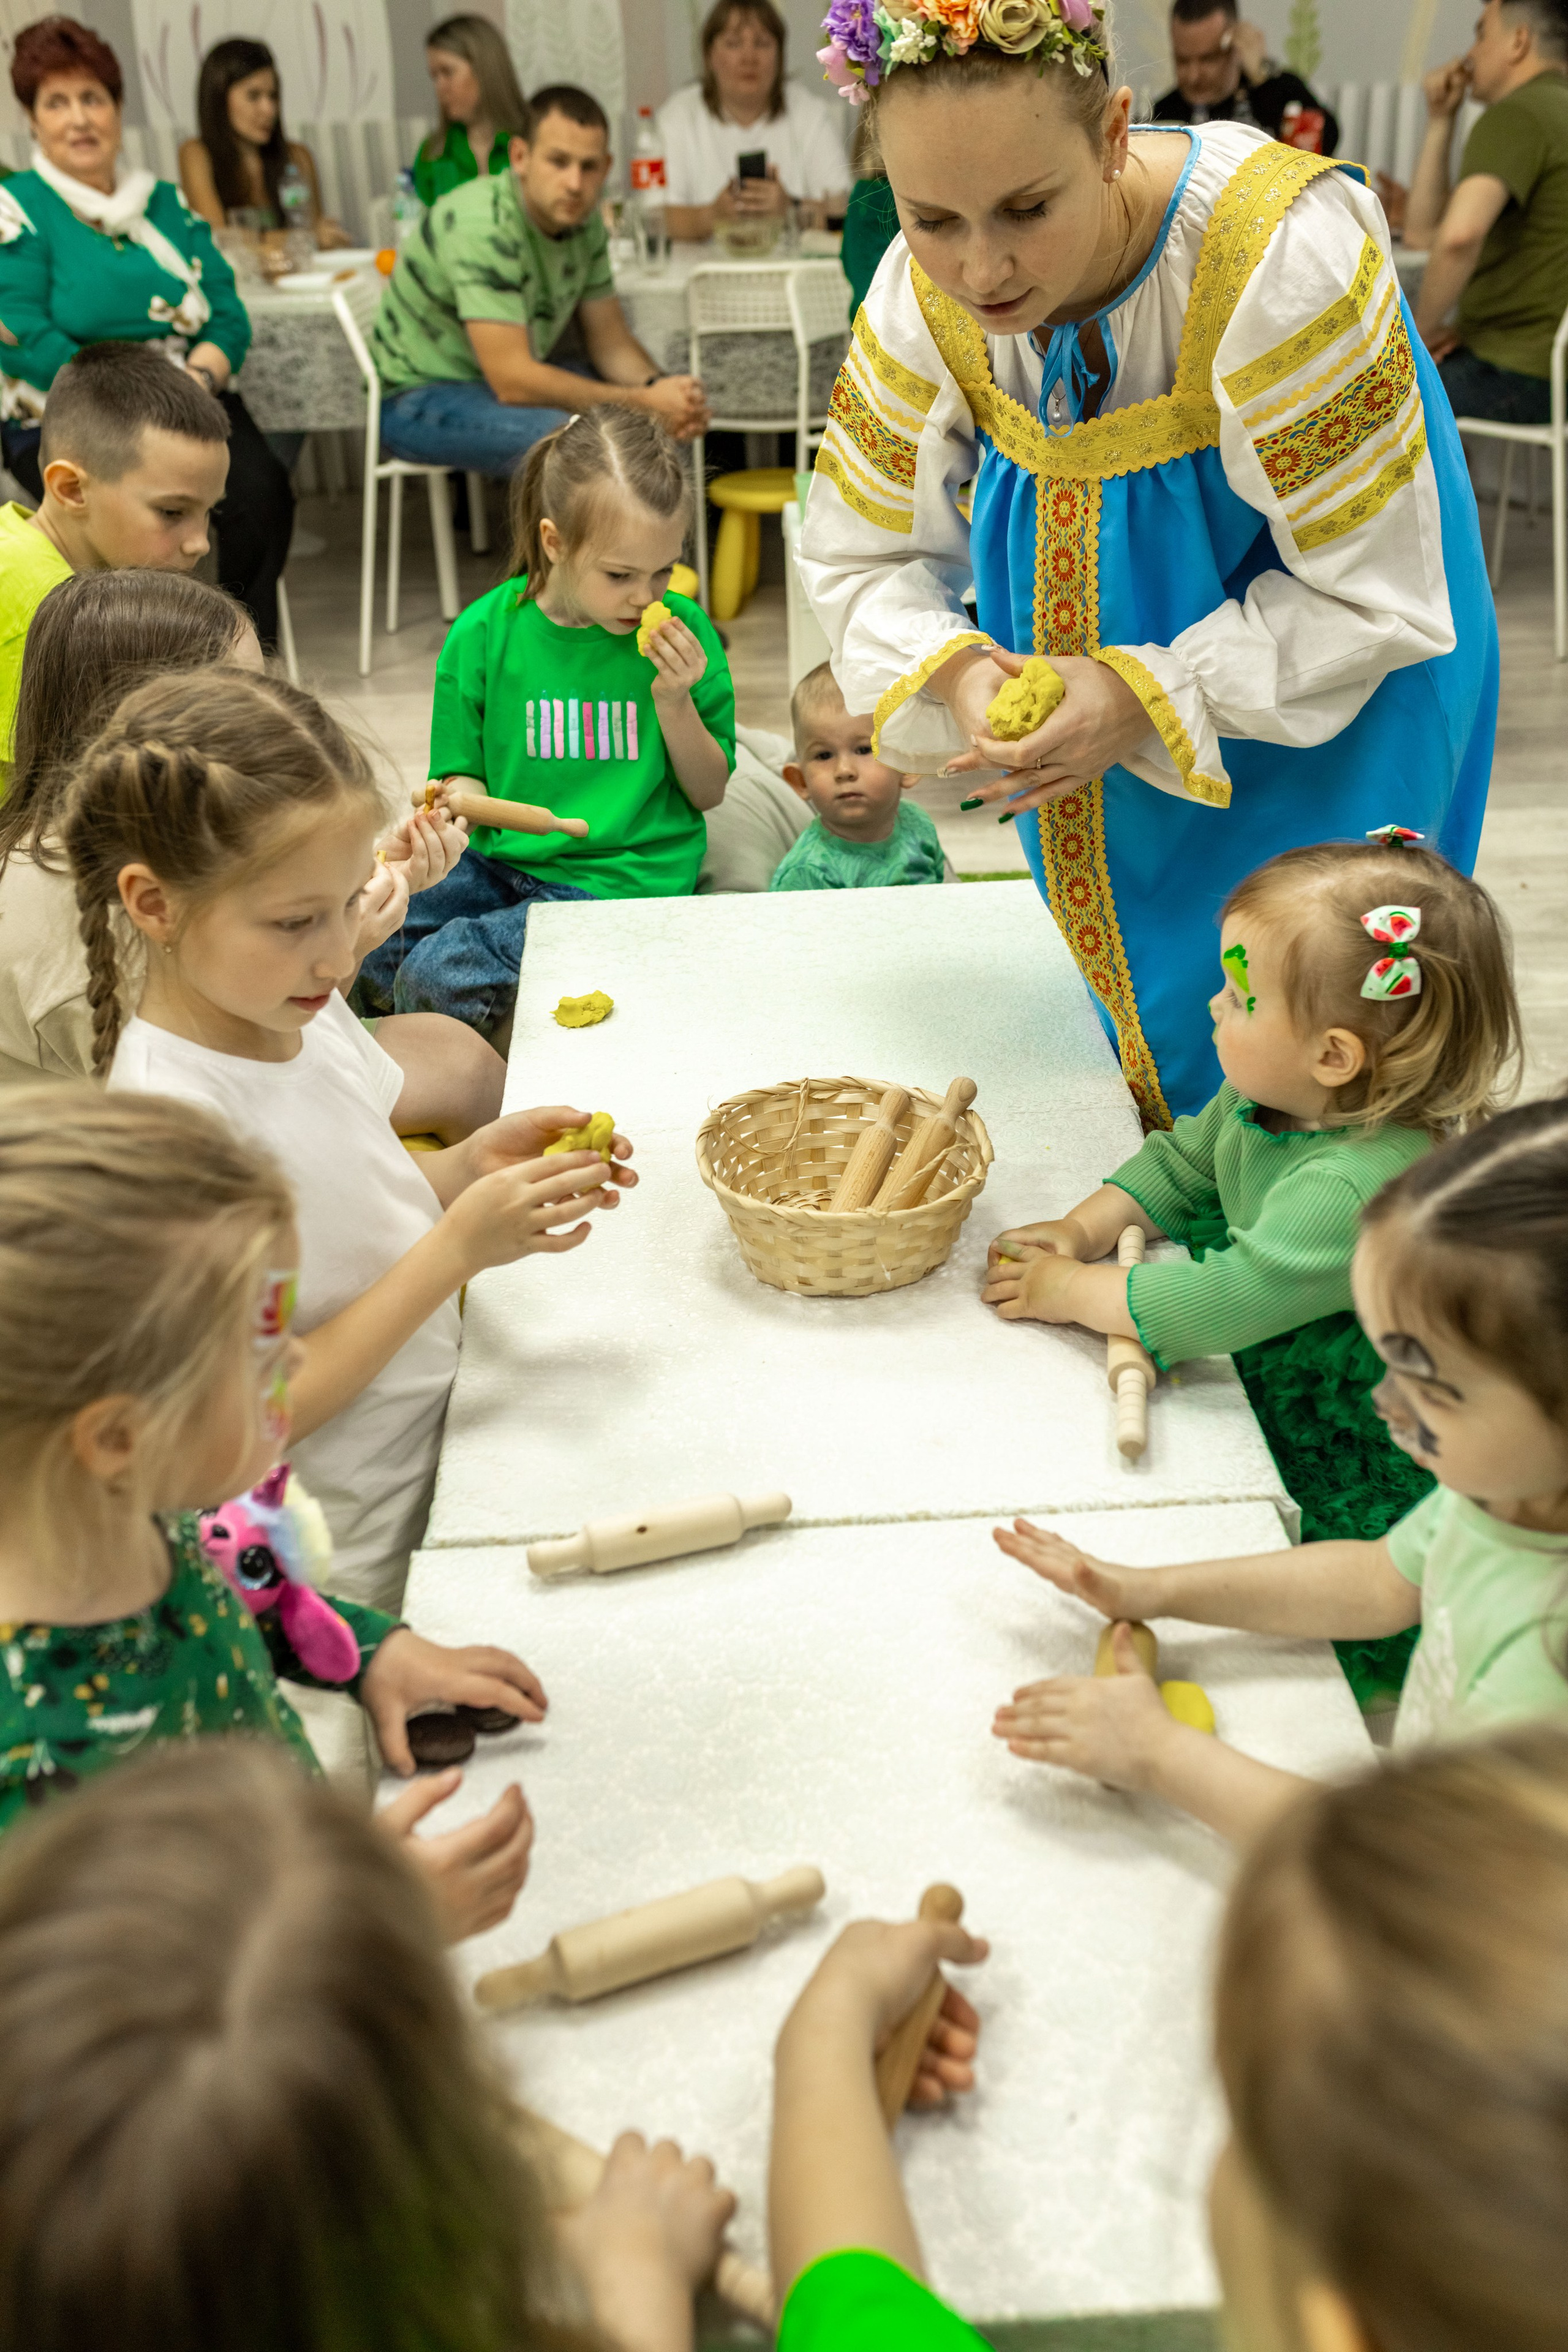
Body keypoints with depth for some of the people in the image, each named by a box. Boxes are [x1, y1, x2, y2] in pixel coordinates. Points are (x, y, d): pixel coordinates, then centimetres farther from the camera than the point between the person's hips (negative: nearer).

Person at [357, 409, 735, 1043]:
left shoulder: (683, 629, -2)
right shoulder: (483, 633, 0)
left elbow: (709, 793, 4)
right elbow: (462, 774, 7)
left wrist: (675, 701, -13)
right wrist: (465, 801, -17)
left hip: (625, 880, -4)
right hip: (501, 864, 4)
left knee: (440, 977, -24)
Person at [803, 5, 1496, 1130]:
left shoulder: (1283, 257, -31)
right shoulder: (926, 290, -15)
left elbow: (1374, 596, -25)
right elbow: (862, 551, -4)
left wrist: (1147, 699, -34)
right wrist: (949, 670, -26)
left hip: (1324, 698, -4)